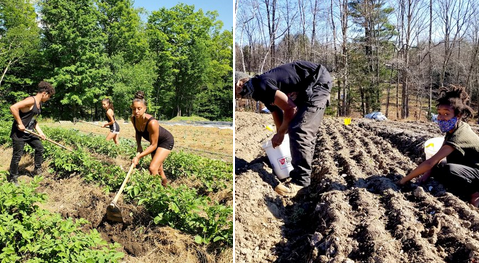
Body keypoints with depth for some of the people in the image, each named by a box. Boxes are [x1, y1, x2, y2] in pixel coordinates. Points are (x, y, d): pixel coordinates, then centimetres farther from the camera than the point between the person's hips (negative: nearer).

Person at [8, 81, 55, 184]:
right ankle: (13, 177, 17)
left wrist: (40, 132, 10)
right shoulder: (31, 100, -20)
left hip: (29, 132, 9)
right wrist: (20, 123, -25)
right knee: (17, 155, 1)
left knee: (39, 147, 15)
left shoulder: (39, 104, 9)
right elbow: (13, 107, -31)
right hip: (19, 132, -9)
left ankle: (37, 170, 29)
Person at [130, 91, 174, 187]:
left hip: (166, 141, -7)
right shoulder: (133, 119, -19)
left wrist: (138, 157, -33)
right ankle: (165, 184, 44)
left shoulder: (152, 123, -38)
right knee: (158, 169, 22)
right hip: (155, 141, 7)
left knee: (153, 168, -21)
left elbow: (153, 145, -30)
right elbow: (138, 133, 4)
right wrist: (139, 146, -9)